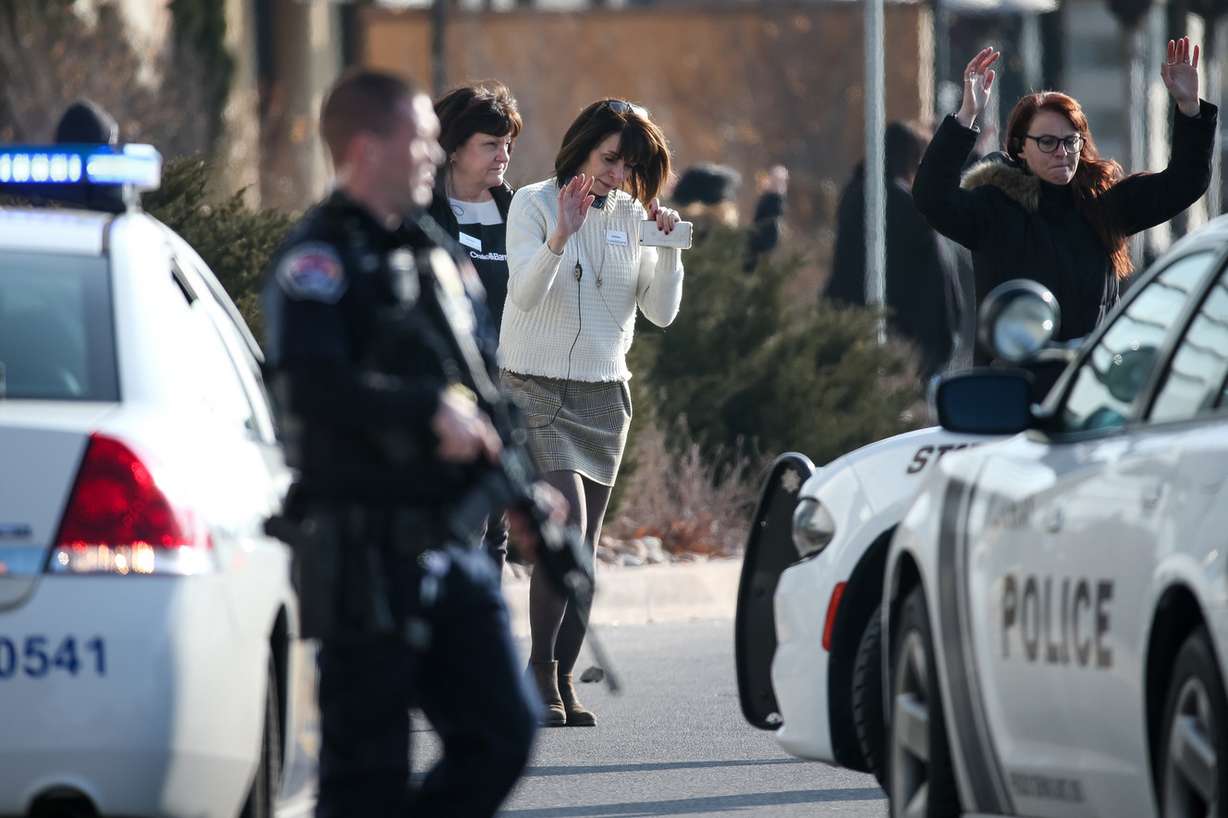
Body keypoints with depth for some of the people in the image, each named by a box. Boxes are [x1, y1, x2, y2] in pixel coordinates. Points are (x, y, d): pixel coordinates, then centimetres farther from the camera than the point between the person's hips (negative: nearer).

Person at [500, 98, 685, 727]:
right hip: (535, 388, -5)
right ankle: (540, 668, -8)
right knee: (567, 525, -19)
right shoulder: (534, 204, -6)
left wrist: (669, 250, -12)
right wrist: (561, 236, -31)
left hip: (603, 393, 5)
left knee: (583, 549, 3)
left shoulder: (634, 216, 7)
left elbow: (661, 313, 3)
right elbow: (525, 294, -17)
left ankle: (561, 683, 8)